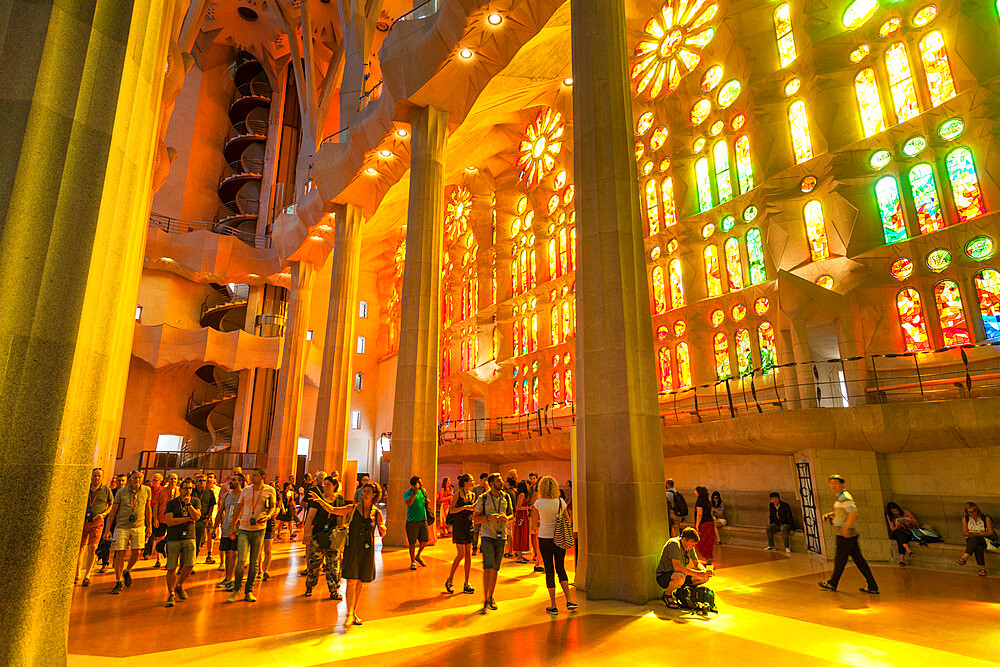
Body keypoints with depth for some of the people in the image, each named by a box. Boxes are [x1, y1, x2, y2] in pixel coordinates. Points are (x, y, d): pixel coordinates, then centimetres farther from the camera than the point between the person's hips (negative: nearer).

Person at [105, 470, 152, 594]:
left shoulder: (146, 491, 2)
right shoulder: (121, 492, -2)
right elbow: (113, 511, 3)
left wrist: (149, 527, 9)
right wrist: (107, 530, -2)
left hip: (138, 527, 1)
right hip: (122, 527, 0)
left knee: (136, 552, -8)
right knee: (119, 554, -4)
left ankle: (127, 571, 23)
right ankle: (119, 583, 10)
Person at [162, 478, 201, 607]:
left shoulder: (195, 501, 8)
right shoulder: (172, 503, 2)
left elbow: (197, 517, -8)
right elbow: (169, 521, -9)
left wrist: (188, 503, -13)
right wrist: (188, 519, -9)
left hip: (189, 538, 1)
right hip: (173, 539, -1)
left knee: (190, 565, -10)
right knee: (171, 568, 0)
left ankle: (179, 585, 18)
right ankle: (171, 594, 18)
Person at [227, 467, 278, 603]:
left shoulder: (270, 491, -3)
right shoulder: (246, 490, 3)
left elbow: (273, 507, 2)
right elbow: (238, 509, 11)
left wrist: (268, 516, -20)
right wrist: (233, 527, 11)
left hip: (259, 530, -1)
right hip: (244, 529, 1)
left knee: (254, 563, 7)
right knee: (241, 560, -10)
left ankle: (249, 591, 19)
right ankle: (236, 589, 10)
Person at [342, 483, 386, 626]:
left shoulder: (377, 513, 2)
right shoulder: (354, 509, -2)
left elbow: (382, 535, 10)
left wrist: (382, 529, -11)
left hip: (367, 549, 2)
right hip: (353, 547, -2)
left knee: (360, 582, 10)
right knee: (351, 581, -10)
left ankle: (354, 612, 24)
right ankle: (350, 614, -4)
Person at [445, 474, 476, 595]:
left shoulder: (473, 495, 10)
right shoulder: (458, 494, -7)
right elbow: (451, 510, -10)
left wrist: (473, 508, -3)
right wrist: (465, 507, -18)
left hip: (469, 525, 6)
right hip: (459, 525, -6)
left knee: (468, 554, 5)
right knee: (461, 554, -8)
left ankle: (466, 585, 11)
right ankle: (449, 580, 10)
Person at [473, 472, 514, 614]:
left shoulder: (506, 497, 5)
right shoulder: (482, 499, -6)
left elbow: (512, 514, 13)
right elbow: (475, 518, -4)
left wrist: (506, 517, -10)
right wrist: (489, 517, -21)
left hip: (501, 536, 4)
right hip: (487, 536, -4)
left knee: (495, 569, 9)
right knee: (488, 568, -13)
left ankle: (491, 597, 24)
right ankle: (485, 600, -4)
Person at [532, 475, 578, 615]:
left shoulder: (539, 503, -11)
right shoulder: (561, 502, -4)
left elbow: (535, 521, 0)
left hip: (545, 539, -2)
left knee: (549, 570, 6)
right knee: (561, 568, 18)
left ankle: (553, 606, 10)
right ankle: (568, 600, 9)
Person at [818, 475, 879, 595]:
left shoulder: (844, 497, -17)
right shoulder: (840, 497, 14)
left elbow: (853, 513, -27)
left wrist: (846, 528, -28)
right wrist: (828, 515, 13)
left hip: (845, 535, -10)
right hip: (850, 534, 10)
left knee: (840, 559, 5)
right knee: (858, 559, 11)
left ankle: (833, 583, 19)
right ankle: (873, 586, 14)